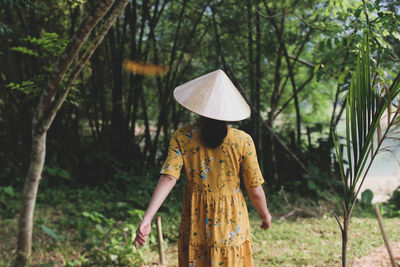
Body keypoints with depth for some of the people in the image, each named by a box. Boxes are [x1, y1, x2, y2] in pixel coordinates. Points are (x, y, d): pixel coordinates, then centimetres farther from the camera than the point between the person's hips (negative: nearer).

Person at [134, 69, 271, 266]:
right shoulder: (243, 141, -11)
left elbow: (168, 178, -18)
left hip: (195, 223, 2)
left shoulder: (182, 137, -8)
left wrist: (147, 219, -21)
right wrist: (265, 214, 13)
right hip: (231, 221, -1)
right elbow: (255, 190, -6)